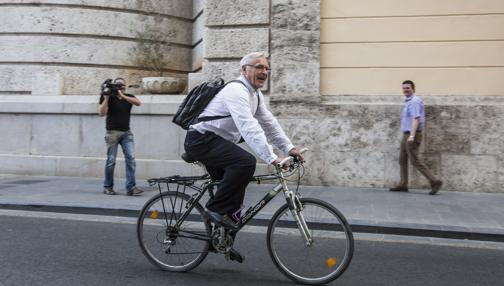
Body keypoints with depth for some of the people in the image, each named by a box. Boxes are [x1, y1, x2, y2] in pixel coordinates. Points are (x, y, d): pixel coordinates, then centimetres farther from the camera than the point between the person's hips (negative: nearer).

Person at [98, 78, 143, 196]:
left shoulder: (129, 97, 9)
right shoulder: (110, 98, 0)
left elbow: (138, 103, -13)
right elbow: (102, 113, -11)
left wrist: (122, 96, -20)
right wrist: (106, 98, -18)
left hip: (126, 133, 3)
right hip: (112, 132, -3)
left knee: (131, 158, -9)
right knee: (111, 160, 2)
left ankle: (131, 187, -10)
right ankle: (108, 187, 16)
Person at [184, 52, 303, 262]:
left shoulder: (256, 94, 12)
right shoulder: (237, 91, -20)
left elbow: (269, 123, 12)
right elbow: (249, 128, -32)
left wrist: (289, 148, 1)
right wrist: (272, 158, -38)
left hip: (216, 143, 10)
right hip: (201, 140, -10)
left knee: (234, 188, 11)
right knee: (246, 163, -29)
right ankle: (217, 208, -14)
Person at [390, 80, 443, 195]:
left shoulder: (414, 101, -14)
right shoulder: (409, 101, 18)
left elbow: (416, 119, -23)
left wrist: (412, 136, -31)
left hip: (412, 135, -10)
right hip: (407, 135, 10)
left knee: (415, 161, -10)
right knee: (402, 160, 11)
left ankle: (434, 181, -8)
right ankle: (403, 185, 14)